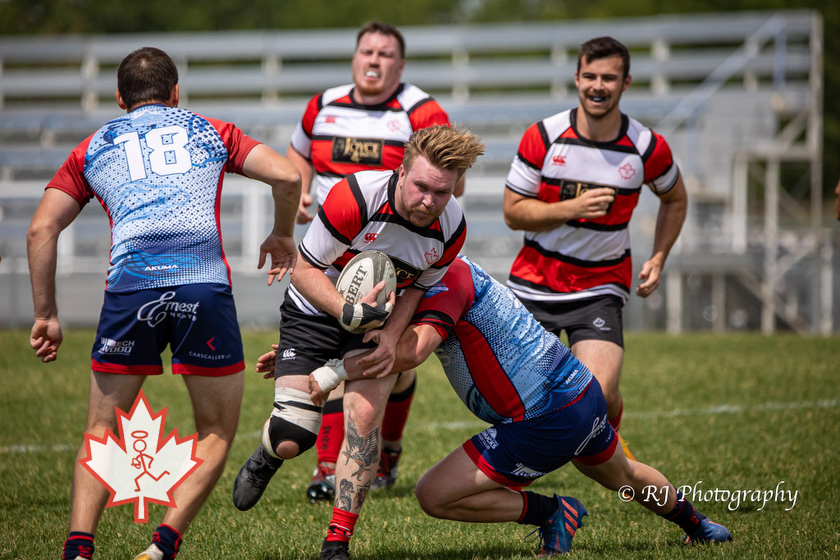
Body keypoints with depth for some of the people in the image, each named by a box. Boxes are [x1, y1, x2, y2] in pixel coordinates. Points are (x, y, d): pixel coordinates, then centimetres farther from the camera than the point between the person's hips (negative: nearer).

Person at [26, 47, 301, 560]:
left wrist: (46, 316, 19)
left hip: (130, 286, 1)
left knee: (102, 432, 14)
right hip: (204, 283, -1)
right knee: (217, 432, 12)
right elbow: (287, 176, 11)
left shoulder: (94, 147, 23)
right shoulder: (210, 131, 22)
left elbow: (42, 229, 15)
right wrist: (283, 236, 28)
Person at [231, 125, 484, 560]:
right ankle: (265, 460, 25)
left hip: (381, 322, 3)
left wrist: (391, 336, -16)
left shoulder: (452, 228, -17)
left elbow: (420, 285, 1)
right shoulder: (354, 197, -30)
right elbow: (304, 268, -20)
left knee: (364, 416, -20)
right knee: (290, 440, -14)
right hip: (315, 312, -3)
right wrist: (345, 312, -36)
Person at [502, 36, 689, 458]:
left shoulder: (648, 148, -7)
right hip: (534, 285, 1)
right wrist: (572, 208, -21)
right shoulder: (542, 137, -10)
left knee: (601, 397, -19)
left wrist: (658, 259, 2)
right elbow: (513, 212, -6)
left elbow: (674, 199, 14)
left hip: (601, 289, -1)